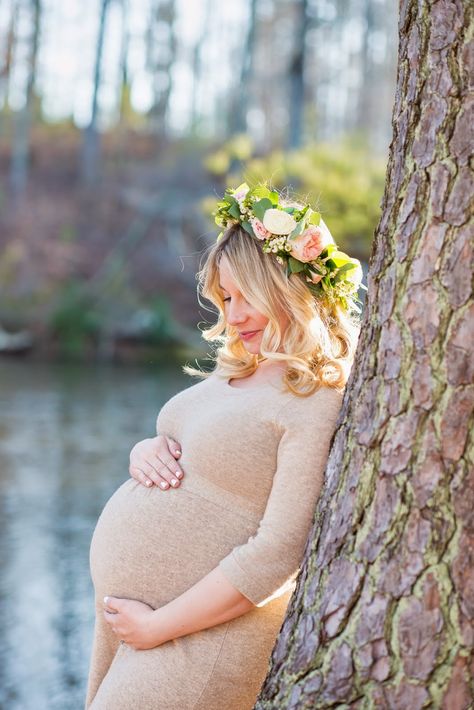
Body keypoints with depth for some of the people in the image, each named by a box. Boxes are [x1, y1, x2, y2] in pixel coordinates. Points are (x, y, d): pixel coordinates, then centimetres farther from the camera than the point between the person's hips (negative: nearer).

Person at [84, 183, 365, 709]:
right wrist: (144, 451, -6)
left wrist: (159, 627, -18)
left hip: (200, 629, -8)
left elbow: (277, 553, -22)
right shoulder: (234, 370, 8)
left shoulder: (320, 404, -19)